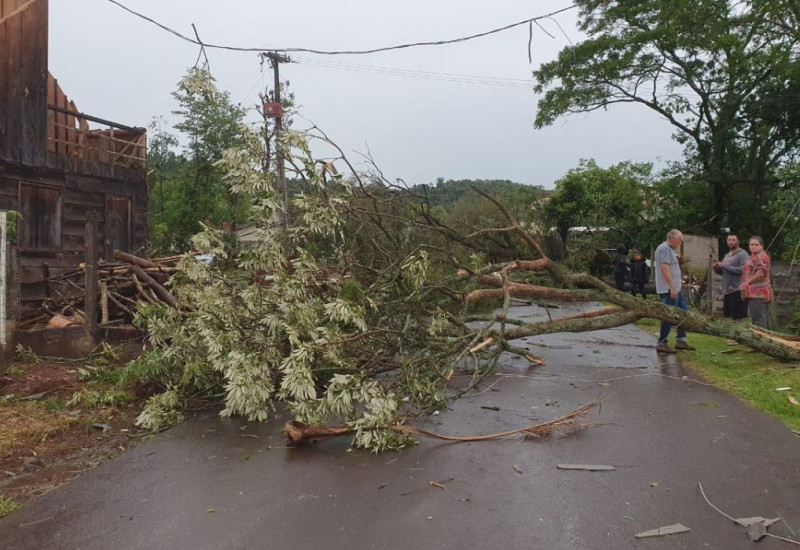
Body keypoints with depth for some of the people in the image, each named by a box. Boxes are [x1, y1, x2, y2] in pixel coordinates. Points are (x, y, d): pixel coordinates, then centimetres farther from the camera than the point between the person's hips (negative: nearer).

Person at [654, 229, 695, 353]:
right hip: (668, 289, -11)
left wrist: (678, 261, 11)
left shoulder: (669, 249, 19)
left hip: (674, 289, 11)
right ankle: (661, 344, 0)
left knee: (683, 311, 14)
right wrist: (672, 288, -24)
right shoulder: (664, 248, -14)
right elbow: (665, 269, -22)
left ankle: (681, 341, 20)